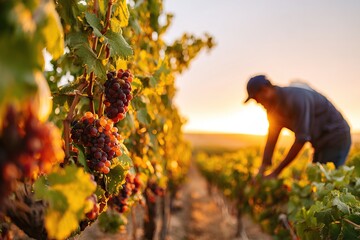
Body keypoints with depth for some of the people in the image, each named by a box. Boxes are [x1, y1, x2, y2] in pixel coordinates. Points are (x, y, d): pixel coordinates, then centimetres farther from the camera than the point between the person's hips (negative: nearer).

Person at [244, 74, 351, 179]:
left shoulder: (296, 98, -29)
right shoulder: (275, 107, -1)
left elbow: (301, 139, -31)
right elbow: (272, 138, -2)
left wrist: (276, 172, -29)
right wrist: (261, 171, -12)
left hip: (336, 138, -9)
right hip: (322, 142, 9)